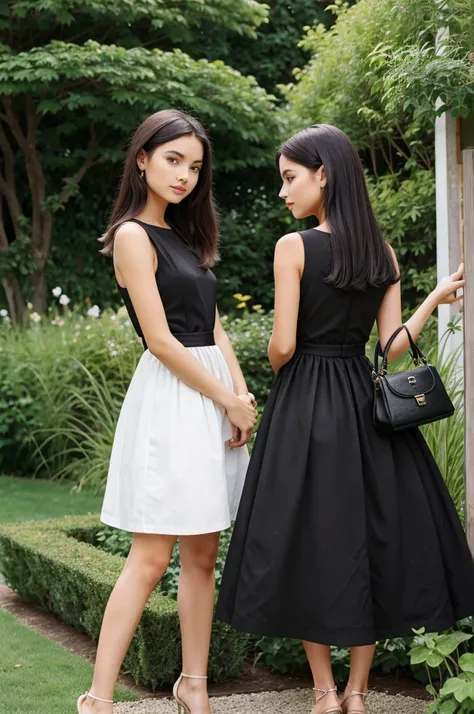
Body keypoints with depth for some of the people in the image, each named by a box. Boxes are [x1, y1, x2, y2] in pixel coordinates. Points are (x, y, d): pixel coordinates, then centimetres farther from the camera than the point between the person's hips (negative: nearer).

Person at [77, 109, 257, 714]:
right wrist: (229, 400, -9)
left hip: (215, 399, 8)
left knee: (203, 553, 9)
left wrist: (243, 395, 1)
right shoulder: (133, 236, -8)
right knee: (151, 556, -9)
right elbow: (161, 339, -13)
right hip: (170, 398, -8)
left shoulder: (185, 238, 18)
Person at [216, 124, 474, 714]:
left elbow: (282, 346, -13)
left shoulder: (294, 247, -11)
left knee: (308, 539, 5)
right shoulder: (383, 254, 4)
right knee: (370, 534, 10)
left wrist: (279, 372, 8)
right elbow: (393, 345, 1)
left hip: (302, 407, -4)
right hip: (365, 404, 5)